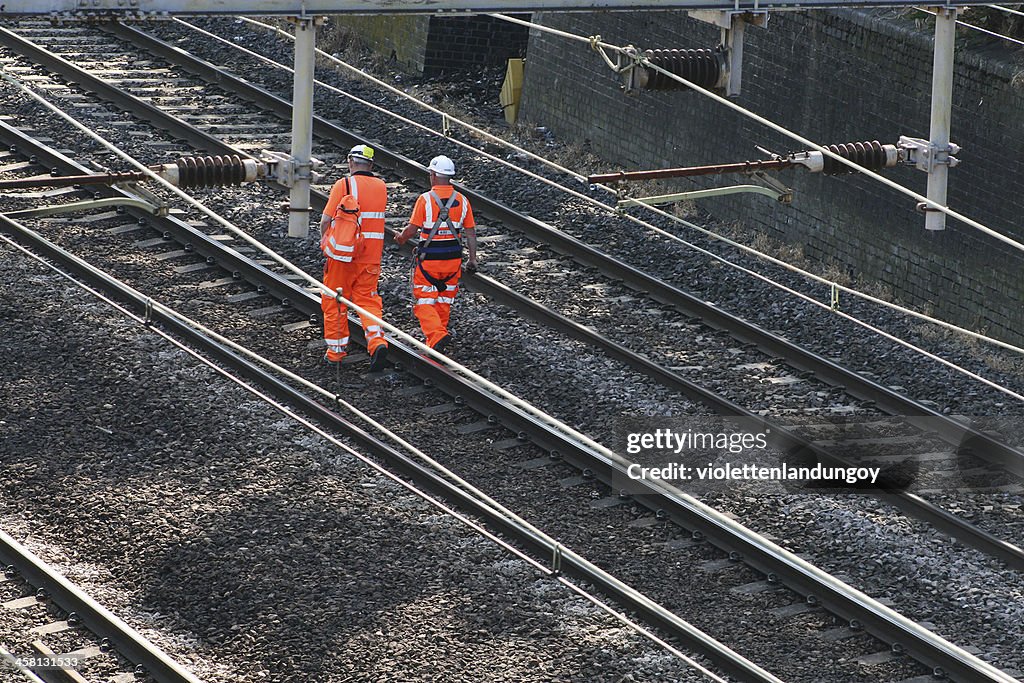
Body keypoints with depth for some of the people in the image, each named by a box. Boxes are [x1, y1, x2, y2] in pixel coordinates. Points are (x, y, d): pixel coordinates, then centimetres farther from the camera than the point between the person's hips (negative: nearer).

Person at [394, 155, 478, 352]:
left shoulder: (425, 199, -13)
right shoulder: (462, 200, 1)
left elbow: (412, 229, -11)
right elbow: (470, 233, 3)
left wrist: (401, 238, 10)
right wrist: (472, 259, 10)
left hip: (429, 259, -4)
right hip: (453, 258, 4)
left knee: (424, 302, 3)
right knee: (444, 302, 18)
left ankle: (437, 335, -19)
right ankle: (434, 342, 25)